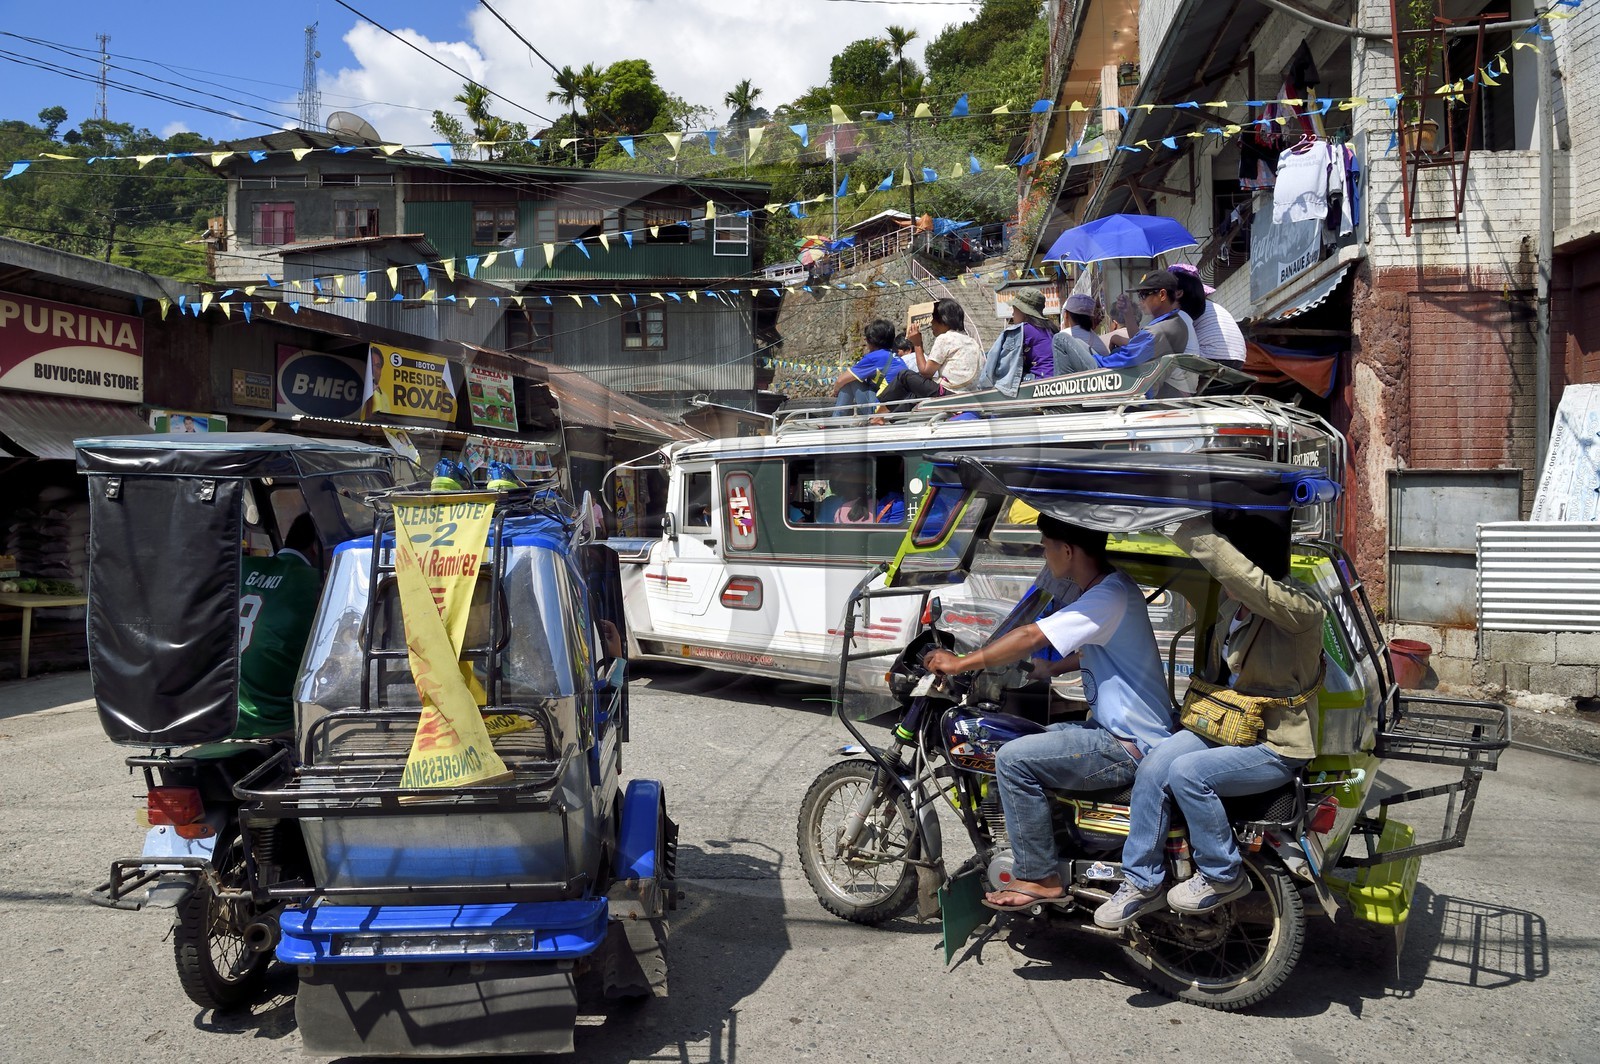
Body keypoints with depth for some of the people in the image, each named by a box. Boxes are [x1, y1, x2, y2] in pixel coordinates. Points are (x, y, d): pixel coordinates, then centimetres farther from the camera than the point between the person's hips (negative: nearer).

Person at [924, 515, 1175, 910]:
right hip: (1112, 728, 11)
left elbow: (1032, 636, -26)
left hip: (1127, 746, -11)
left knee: (1013, 759, -18)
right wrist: (1044, 669, 18)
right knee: (1023, 740, 19)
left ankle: (1040, 878, -7)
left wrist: (960, 663, -19)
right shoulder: (1108, 590, 11)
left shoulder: (1109, 597, -21)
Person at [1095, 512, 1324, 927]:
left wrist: (1191, 529, -38)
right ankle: (1141, 883, -1)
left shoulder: (1299, 609, -23)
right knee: (1152, 767, -15)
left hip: (1277, 746, -8)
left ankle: (1224, 877, -3)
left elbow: (1239, 573, -42)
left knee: (1187, 772, -27)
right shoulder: (1232, 603, 2)